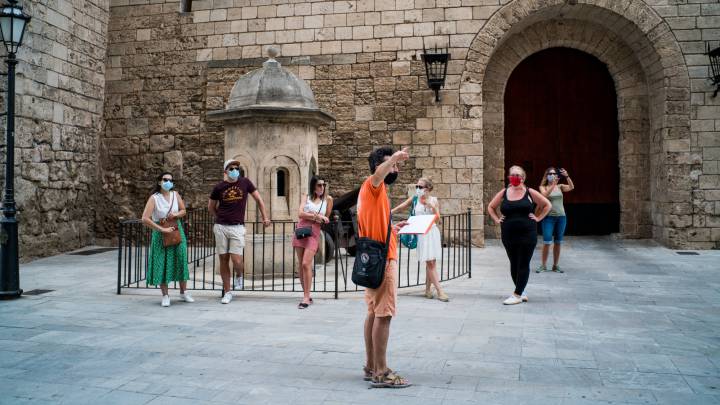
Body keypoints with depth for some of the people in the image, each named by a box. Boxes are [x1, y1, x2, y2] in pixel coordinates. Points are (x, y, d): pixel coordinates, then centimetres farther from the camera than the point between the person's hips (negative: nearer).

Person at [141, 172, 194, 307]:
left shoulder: (175, 195, 1)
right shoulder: (154, 198, -12)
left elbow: (183, 211, 12)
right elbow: (145, 219, -20)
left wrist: (176, 214, -11)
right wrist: (163, 229, -21)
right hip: (160, 233, -3)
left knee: (181, 260, 5)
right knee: (162, 263, 0)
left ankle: (183, 292, 19)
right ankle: (165, 295, 12)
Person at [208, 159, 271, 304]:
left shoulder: (245, 182, 1)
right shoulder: (219, 187, 2)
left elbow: (258, 199, 10)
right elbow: (211, 207, 17)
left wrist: (265, 217, 9)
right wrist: (220, 218, 12)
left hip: (237, 227, -1)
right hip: (221, 227, 1)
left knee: (236, 261, -10)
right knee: (223, 260, 4)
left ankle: (239, 276, 25)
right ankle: (227, 292, 16)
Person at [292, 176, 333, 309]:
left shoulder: (327, 199, 8)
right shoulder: (306, 197, 9)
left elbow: (326, 219, 10)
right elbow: (300, 214, -4)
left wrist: (309, 216, -4)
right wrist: (316, 216, -10)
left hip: (313, 233, -2)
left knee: (306, 264, -15)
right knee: (301, 265, 4)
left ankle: (306, 297, -10)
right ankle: (306, 296, 14)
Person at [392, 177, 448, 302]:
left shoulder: (434, 200, 3)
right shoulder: (414, 199, 2)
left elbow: (438, 220, 0)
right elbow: (399, 208, 10)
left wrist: (432, 207, -15)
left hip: (433, 232, 1)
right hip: (421, 234, -1)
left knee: (431, 262, 5)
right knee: (430, 262, -6)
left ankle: (428, 289, 19)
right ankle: (439, 291, -7)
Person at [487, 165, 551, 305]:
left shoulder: (530, 192, 1)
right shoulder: (503, 193, 6)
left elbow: (547, 205, 9)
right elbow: (491, 207, 19)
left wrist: (538, 218, 1)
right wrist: (497, 219, 7)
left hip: (527, 234, -3)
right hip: (508, 235, 3)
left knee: (523, 265, -2)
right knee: (514, 264, 9)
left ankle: (517, 295, 1)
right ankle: (521, 292, 23)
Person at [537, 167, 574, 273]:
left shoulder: (560, 186, 8)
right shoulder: (543, 187, 2)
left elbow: (571, 187, -8)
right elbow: (545, 195, -19)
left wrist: (566, 176, -21)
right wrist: (553, 184, -28)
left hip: (561, 217, 3)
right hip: (548, 217, -3)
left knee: (558, 242, 7)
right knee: (547, 242, -8)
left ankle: (556, 265, 16)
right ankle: (544, 265, 4)